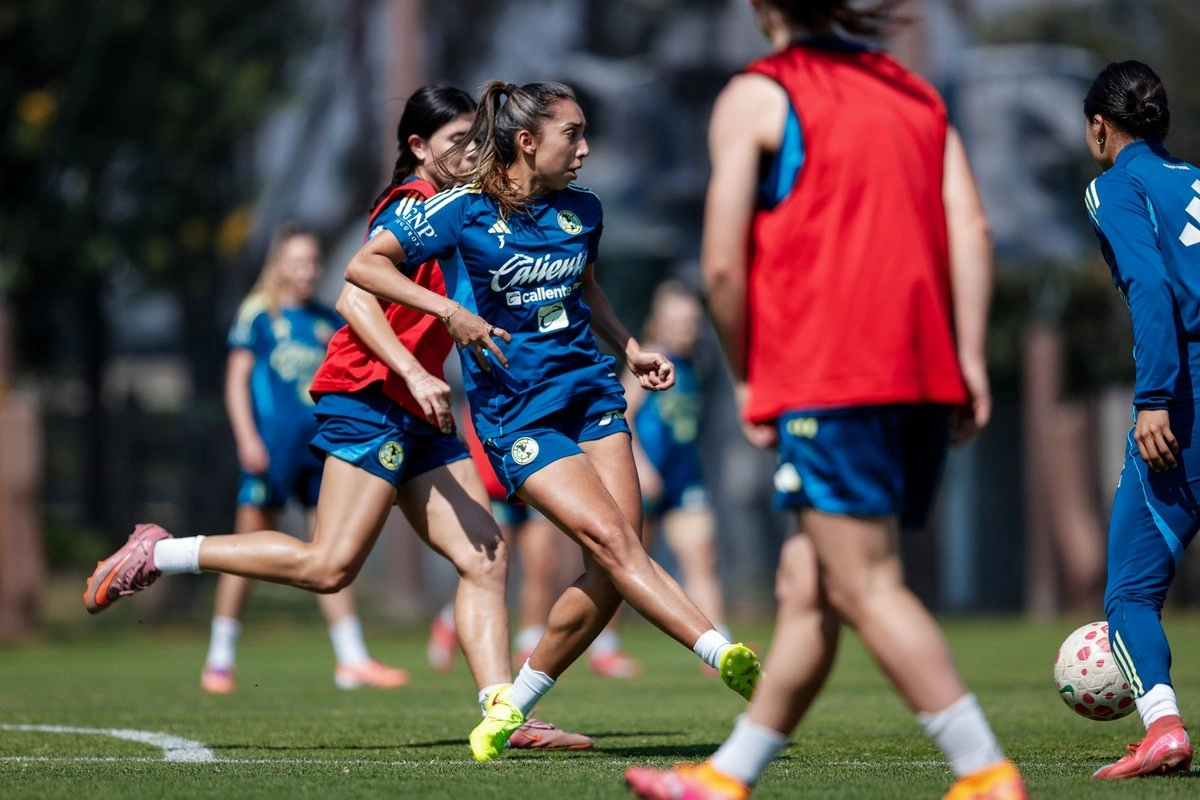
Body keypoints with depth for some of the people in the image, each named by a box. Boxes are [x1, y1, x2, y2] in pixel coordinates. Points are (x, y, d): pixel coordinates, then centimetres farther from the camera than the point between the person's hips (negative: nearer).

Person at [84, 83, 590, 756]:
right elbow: (356, 297, -19)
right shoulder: (411, 203, -8)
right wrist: (413, 374, -26)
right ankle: (160, 554, -5)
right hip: (370, 398, -9)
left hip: (418, 418, 9)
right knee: (330, 564, -16)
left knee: (486, 557, -2)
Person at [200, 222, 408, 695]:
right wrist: (247, 438, -12)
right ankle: (219, 660, 5)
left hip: (321, 449, 5)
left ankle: (352, 659, 3)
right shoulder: (258, 314, 0)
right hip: (272, 443, -5)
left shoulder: (329, 322, 14)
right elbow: (237, 378, -3)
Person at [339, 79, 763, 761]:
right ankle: (727, 658, -30)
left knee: (611, 574, -7)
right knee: (611, 540, -21)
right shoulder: (464, 211, -7)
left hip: (592, 391, 6)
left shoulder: (581, 211, 9)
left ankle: (514, 705, 6)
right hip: (515, 415, -6)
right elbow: (364, 266, -6)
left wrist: (630, 348, 15)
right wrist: (450, 309, -16)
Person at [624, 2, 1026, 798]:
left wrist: (747, 377, 8)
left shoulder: (755, 98, 2)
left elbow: (723, 267, -4)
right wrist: (970, 360, 3)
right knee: (805, 580, 14)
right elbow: (972, 231, 7)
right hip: (924, 378, 7)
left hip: (828, 376, -7)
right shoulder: (916, 93, 19)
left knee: (866, 587, -8)